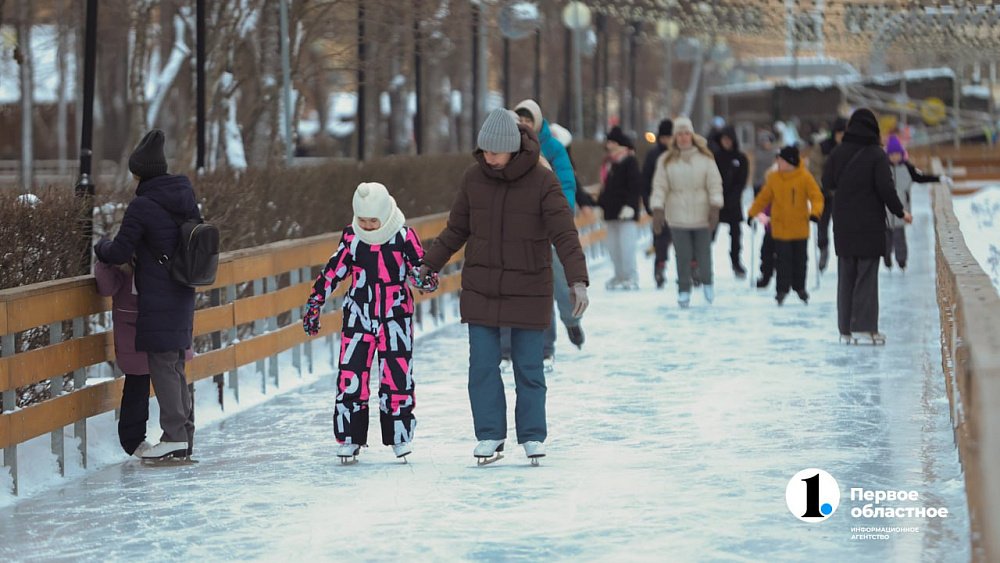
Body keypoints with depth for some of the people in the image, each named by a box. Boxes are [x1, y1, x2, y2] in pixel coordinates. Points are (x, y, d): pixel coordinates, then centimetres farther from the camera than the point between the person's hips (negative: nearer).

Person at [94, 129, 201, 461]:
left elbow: (120, 252, -13)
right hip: (183, 295, 8)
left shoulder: (142, 206, -16)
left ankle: (175, 435, -4)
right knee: (176, 365, 14)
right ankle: (184, 436, 19)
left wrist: (100, 247, 10)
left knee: (162, 364, -3)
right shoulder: (185, 198, 7)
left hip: (158, 299, -8)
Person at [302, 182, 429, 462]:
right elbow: (333, 271, 9)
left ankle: (400, 436, 12)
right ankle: (349, 438, 6)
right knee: (350, 375, -2)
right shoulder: (351, 236, 2)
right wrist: (314, 302, 11)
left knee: (396, 375, 0)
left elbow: (421, 263, 0)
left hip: (395, 316, -2)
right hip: (358, 316, 2)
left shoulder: (404, 236, -5)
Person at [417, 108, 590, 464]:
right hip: (481, 289, 2)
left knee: (528, 366, 3)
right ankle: (490, 436, 10)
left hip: (528, 291, -2)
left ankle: (532, 437, 16)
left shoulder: (543, 182, -13)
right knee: (483, 365, 0)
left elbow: (565, 235, -20)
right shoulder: (474, 178, -2)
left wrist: (578, 281, -32)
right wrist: (427, 267, 5)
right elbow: (456, 230, 9)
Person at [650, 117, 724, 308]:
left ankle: (707, 282, 29)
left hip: (701, 215, 0)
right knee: (683, 256, -1)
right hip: (678, 217, 0)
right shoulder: (666, 161, 2)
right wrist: (657, 210, -7)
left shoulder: (705, 158, 0)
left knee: (703, 252, 5)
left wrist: (715, 208, -8)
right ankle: (684, 290, 11)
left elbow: (715, 184, 0)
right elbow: (660, 186, 1)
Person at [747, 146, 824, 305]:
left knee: (800, 259, 10)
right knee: (783, 260, -2)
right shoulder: (774, 178, -1)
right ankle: (782, 289, 4)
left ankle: (799, 287, 26)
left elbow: (816, 197, -11)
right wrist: (752, 214, 7)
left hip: (800, 228, 0)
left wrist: (815, 212, -27)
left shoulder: (805, 177, -8)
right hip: (780, 228, 1)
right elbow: (763, 198, 8)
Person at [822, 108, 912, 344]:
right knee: (866, 275, -1)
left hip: (843, 224, 4)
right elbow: (886, 188, -13)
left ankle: (846, 329, 11)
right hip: (870, 224, -4)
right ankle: (865, 327, -6)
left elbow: (827, 181, 10)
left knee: (846, 275, 11)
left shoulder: (838, 153, 2)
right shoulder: (877, 155, -10)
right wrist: (900, 212, -1)